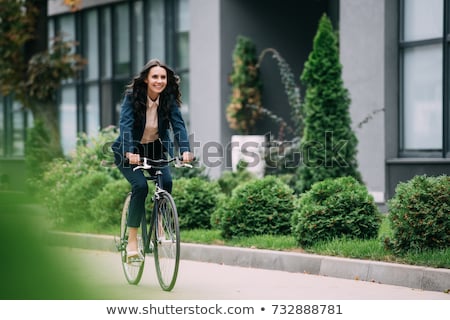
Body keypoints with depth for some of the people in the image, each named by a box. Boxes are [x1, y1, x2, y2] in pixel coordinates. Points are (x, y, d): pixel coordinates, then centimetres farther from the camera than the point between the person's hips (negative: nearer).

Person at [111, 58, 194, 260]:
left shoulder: (169, 99, -12)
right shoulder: (132, 96, -21)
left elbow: (178, 124, -22)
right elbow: (125, 124, -32)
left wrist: (185, 150, -40)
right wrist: (130, 152, -49)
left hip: (155, 148, 3)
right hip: (129, 151, -3)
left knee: (166, 182, -22)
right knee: (140, 185, -25)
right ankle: (132, 239, -14)